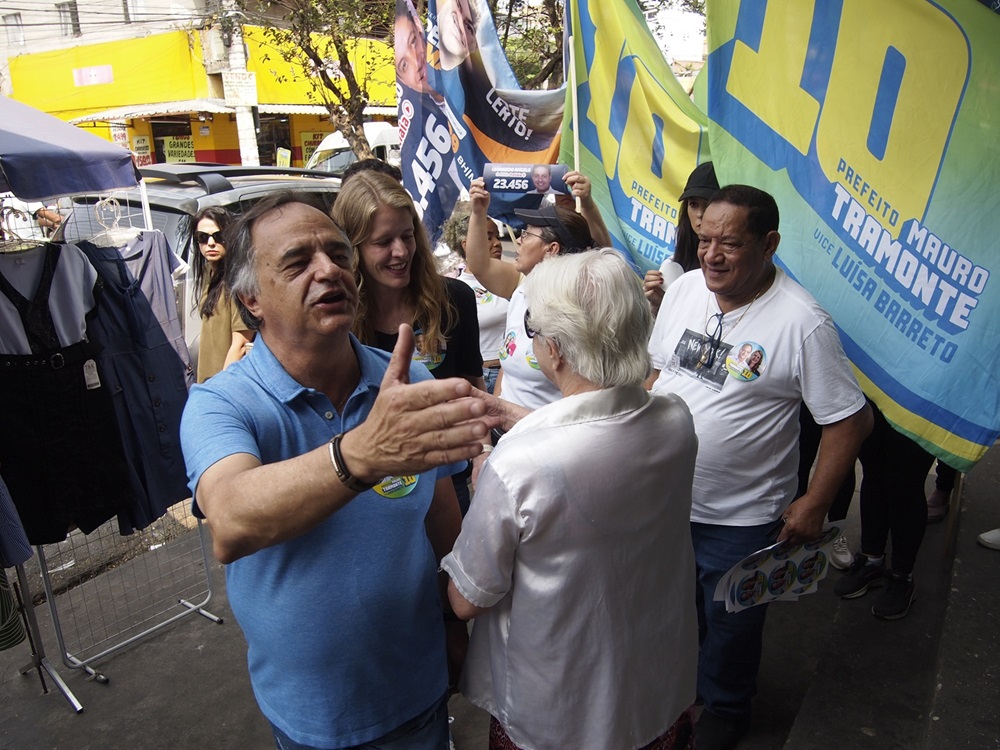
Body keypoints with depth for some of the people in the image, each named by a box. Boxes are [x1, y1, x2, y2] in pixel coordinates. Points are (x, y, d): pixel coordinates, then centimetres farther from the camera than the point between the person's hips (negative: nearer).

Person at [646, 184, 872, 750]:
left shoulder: (802, 323, -21)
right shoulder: (683, 289, -4)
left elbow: (851, 420, -15)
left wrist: (815, 504, -14)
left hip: (739, 517, -4)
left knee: (729, 628, 19)